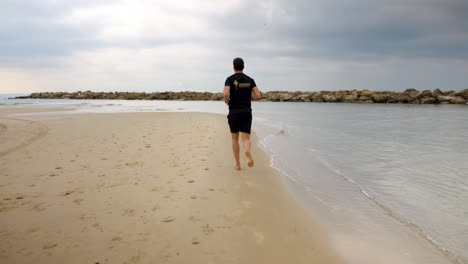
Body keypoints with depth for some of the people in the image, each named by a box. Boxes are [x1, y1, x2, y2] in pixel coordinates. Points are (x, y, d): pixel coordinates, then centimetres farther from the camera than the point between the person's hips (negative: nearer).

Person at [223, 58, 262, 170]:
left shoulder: (230, 79, -1)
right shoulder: (250, 80, 8)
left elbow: (225, 94, -18)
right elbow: (258, 96, 1)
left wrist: (227, 101, 3)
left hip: (234, 112, -1)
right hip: (247, 112, 1)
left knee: (235, 139, 13)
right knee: (246, 138, 0)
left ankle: (237, 164, 17)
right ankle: (248, 153, -33)